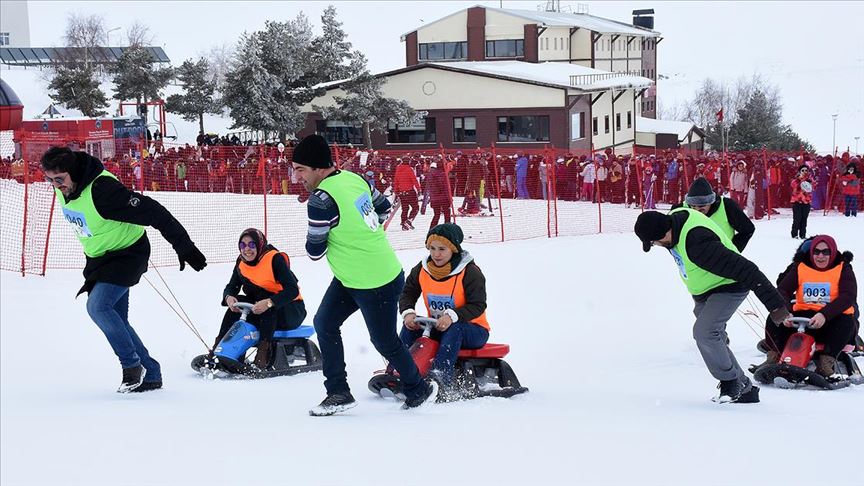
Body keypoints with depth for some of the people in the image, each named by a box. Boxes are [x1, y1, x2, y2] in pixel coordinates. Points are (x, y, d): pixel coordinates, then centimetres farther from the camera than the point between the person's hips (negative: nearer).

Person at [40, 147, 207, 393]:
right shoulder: (62, 188, -7)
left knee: (98, 306, -23)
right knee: (115, 319, 7)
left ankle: (132, 364, -9)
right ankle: (150, 374, 17)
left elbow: (152, 212, -32)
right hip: (99, 258, 9)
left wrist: (184, 246, -29)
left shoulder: (101, 190, -33)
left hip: (127, 255, -9)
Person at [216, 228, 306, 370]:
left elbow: (293, 290, -29)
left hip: (292, 311, -6)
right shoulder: (242, 263, -1)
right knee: (236, 303, -17)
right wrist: (229, 297, -25)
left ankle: (264, 350, -38)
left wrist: (269, 302, -43)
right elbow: (231, 287, 1)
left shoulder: (275, 259, -21)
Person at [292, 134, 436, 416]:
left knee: (385, 341, 9)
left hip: (376, 286, -9)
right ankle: (339, 393, 13)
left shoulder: (321, 200, -27)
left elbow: (315, 251, -19)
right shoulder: (354, 178, -1)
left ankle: (418, 390, 29)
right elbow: (384, 208, 14)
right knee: (325, 323, 9)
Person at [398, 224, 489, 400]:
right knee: (411, 325, -19)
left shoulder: (470, 272, -16)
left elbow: (478, 306, -22)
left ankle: (442, 379, -50)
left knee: (453, 329, -38)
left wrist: (452, 316, -38)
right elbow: (408, 293, 5)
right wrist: (408, 312, -19)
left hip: (473, 330, -5)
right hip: (436, 327, 5)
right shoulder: (422, 270, -1)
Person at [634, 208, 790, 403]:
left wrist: (774, 303, -41)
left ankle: (730, 382, -5)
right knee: (712, 339, 14)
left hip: (728, 289, -10)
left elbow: (745, 269, -41)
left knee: (704, 332, -25)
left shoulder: (698, 243, -41)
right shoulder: (674, 217, -13)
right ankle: (744, 389, 25)